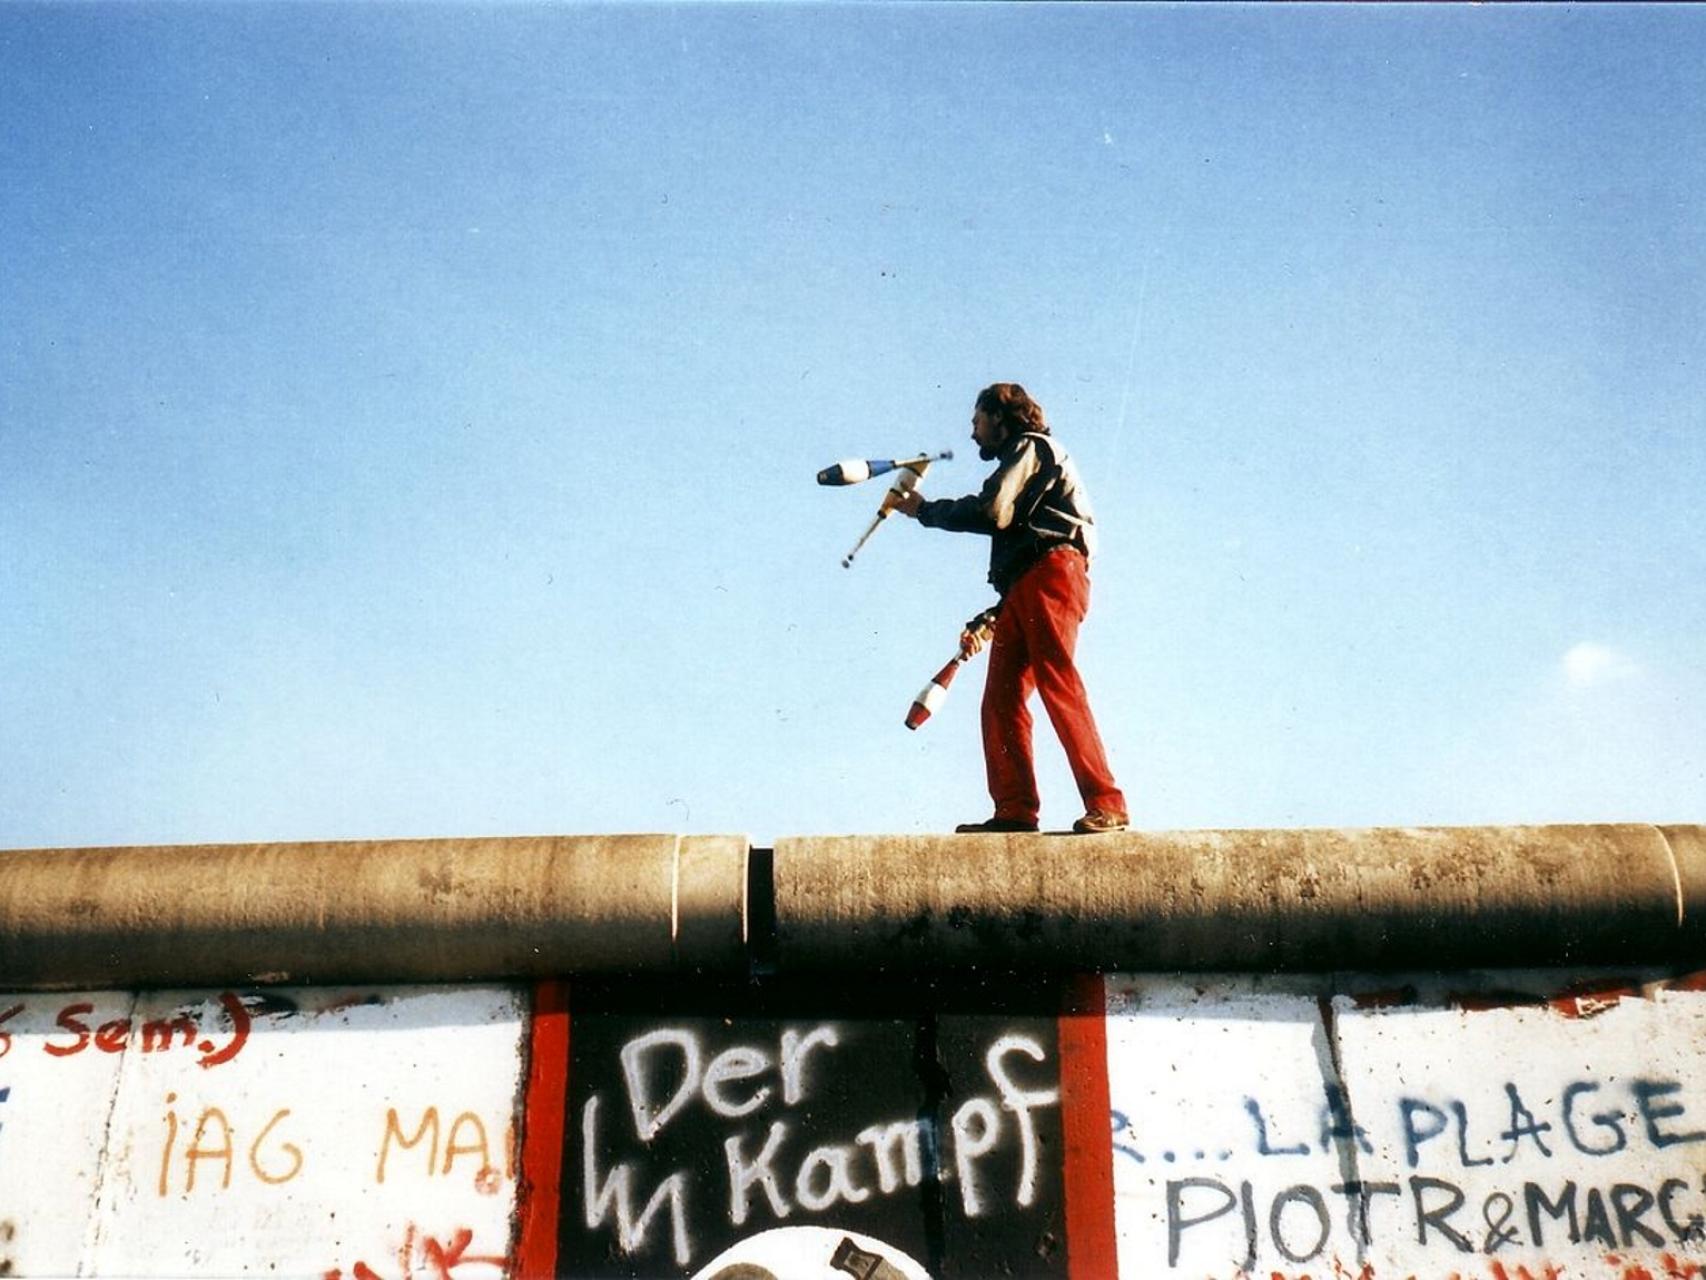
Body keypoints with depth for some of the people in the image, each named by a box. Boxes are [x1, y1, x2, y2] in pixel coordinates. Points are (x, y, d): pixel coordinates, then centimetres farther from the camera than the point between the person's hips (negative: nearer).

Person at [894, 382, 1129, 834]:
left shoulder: (1031, 448, 6)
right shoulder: (1019, 464, 34)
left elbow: (992, 511, -11)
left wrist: (925, 510, 2)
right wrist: (985, 622, 22)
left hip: (1051, 573, -10)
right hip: (1023, 590, 10)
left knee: (1058, 687, -19)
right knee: (1001, 700, 0)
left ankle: (1106, 805, -23)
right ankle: (1014, 809, -4)